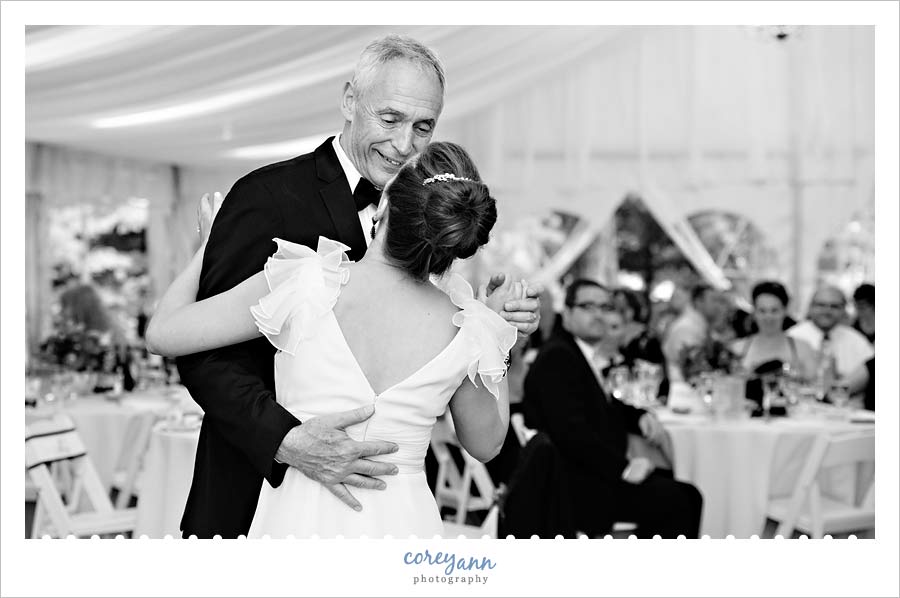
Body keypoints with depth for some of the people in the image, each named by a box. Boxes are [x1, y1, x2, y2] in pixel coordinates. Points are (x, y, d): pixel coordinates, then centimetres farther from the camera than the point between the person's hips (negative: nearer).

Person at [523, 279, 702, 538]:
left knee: (688, 495, 2)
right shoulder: (556, 358, -14)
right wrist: (623, 468, -25)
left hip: (597, 473, 10)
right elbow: (570, 431, -24)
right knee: (671, 500, -19)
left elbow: (607, 409, 29)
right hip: (571, 486, -10)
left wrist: (641, 417, 7)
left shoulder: (579, 354, 18)